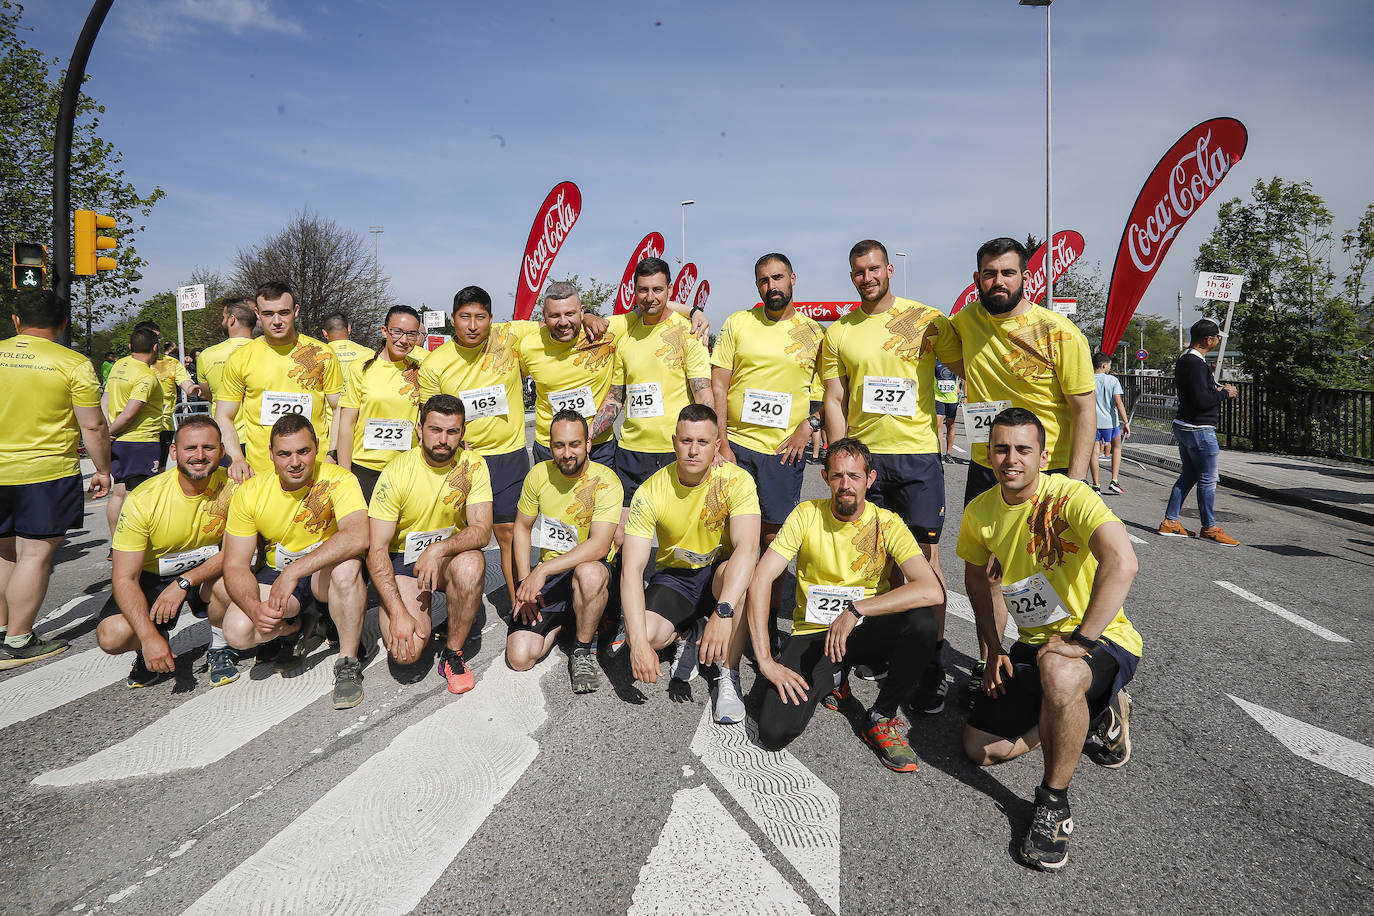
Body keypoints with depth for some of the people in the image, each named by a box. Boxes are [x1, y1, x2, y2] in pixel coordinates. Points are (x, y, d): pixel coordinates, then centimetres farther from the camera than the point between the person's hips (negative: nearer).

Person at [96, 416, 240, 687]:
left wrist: (183, 583, -31)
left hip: (206, 573, 1)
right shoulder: (144, 500, -21)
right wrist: (149, 637, -32)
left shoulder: (232, 486, -18)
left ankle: (220, 649, -3)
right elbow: (124, 578, -20)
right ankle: (152, 643, 12)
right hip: (151, 577, 0)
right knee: (112, 636, -26)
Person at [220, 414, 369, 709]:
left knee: (346, 565, -37)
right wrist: (253, 606, -30)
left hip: (325, 576, -3)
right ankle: (299, 626, 11)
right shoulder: (249, 493, -9)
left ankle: (348, 663, -19)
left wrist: (294, 572, -42)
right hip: (277, 574, 3)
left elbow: (358, 537, -38)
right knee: (237, 632, -24)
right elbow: (235, 566, -9)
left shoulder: (338, 480, -19)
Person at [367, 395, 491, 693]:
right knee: (405, 651, -21)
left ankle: (453, 653, -12)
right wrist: (398, 613, -26)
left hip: (450, 555, 2)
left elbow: (482, 530, -16)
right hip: (402, 558, -1)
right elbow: (376, 550, -17)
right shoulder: (396, 472, -17)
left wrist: (439, 549, -36)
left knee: (471, 564, -35)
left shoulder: (472, 464, -12)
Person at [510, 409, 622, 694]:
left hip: (589, 566, -4)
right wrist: (525, 582, -1)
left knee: (589, 574, -42)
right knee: (519, 658, -13)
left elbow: (599, 546, -26)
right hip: (546, 573, 4)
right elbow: (522, 527, 10)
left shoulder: (605, 480, -16)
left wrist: (543, 570, -31)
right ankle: (560, 622, 21)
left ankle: (582, 652, -15)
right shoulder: (539, 474, -2)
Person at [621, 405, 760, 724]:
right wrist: (638, 641, -34)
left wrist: (723, 613, -50)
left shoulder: (736, 481, -21)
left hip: (719, 572, -1)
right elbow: (631, 569, -23)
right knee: (645, 634, -26)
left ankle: (728, 679, -19)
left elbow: (746, 549, -35)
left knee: (732, 574, -37)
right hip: (674, 575, 2)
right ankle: (691, 634, 12)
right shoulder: (651, 491, -18)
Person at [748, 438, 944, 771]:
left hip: (867, 631, 0)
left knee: (924, 622, -32)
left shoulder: (887, 524, -9)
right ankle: (832, 679, 13)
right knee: (774, 732, -20)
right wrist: (765, 660, -22)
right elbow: (760, 579, -15)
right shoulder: (807, 515, -8)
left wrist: (855, 610, -31)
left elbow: (933, 590, -25)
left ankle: (881, 718, -7)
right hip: (812, 632, 0)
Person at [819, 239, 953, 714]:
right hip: (862, 456, 3)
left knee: (922, 559, -3)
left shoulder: (927, 319, 2)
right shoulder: (838, 332, 9)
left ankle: (933, 665, 8)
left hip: (918, 456, -2)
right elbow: (833, 401, 7)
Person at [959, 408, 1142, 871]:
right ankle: (1098, 711, 22)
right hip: (1033, 643, 7)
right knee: (980, 748, 2)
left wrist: (1079, 641, -34)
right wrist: (994, 649, 7)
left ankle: (1054, 805, -15)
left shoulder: (1070, 496, -23)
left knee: (1058, 675, -42)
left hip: (1103, 639, -7)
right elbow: (977, 577, 15)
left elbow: (1122, 564, -39)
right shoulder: (980, 512, -2)